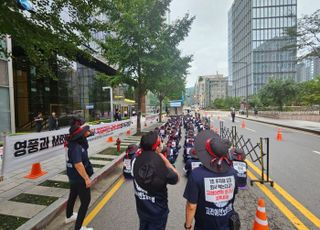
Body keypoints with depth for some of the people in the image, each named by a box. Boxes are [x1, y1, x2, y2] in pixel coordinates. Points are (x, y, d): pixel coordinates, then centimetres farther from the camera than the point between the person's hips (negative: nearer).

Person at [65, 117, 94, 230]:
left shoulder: (73, 142, -1)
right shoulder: (76, 147, -30)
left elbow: (84, 146, 20)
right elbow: (78, 165, -34)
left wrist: (86, 134, 2)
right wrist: (86, 178, -28)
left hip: (73, 176, 10)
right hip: (79, 178, -10)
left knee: (73, 195, 28)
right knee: (85, 201, 1)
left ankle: (69, 216, 51)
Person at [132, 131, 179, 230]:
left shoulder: (136, 160, -18)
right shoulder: (159, 164, -34)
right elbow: (175, 179, -18)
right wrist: (165, 160, -17)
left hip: (141, 208, 4)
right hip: (157, 210, -4)